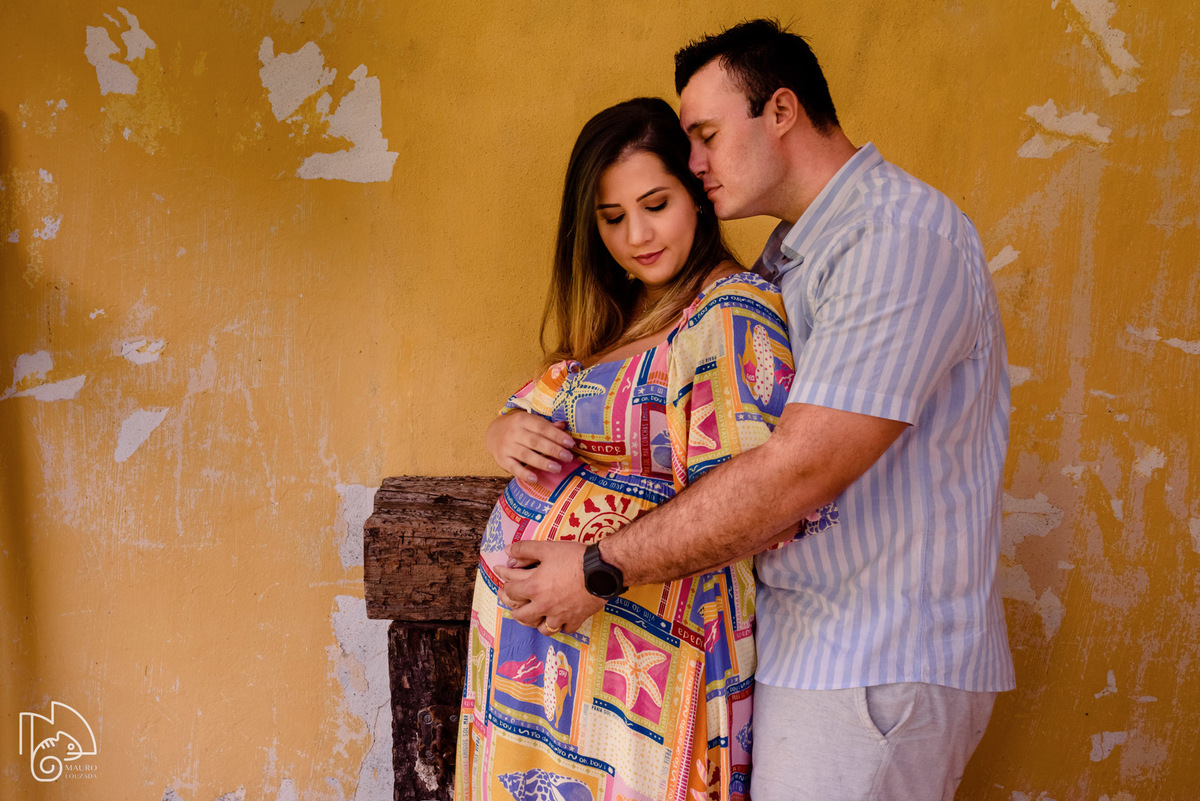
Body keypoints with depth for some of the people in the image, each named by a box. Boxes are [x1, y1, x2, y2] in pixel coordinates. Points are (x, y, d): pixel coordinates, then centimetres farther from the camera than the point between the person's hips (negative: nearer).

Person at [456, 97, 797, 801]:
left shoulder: (734, 313, -15)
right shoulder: (610, 316, 12)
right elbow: (536, 405, 17)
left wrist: (596, 569, -25)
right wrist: (506, 429, -6)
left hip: (639, 646, -7)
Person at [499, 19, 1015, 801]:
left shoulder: (901, 238, -19)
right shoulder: (789, 255, 15)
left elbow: (798, 473, -27)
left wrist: (602, 569, -20)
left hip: (877, 670, -9)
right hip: (815, 647, 9)